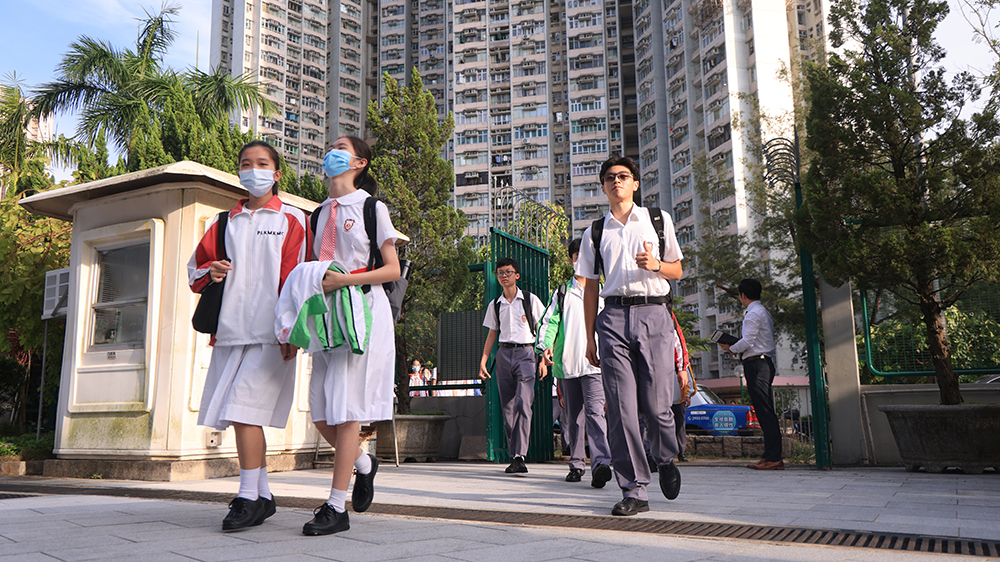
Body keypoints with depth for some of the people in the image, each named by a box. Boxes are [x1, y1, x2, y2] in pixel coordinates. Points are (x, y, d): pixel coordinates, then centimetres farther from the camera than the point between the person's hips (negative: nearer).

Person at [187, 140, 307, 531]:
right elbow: (195, 270, 23)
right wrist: (211, 272, -1)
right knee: (240, 414, 6)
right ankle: (263, 496, 18)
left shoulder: (292, 220, 5)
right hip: (230, 330, 6)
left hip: (268, 332, -5)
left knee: (244, 409, -14)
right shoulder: (224, 222, 19)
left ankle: (249, 498, -4)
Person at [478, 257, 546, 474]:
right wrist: (483, 361, 11)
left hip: (525, 353, -4)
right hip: (504, 353, 4)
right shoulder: (495, 305, 14)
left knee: (523, 405, -17)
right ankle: (513, 457, 10)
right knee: (508, 408, 3)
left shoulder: (531, 300, 4)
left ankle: (520, 456, -19)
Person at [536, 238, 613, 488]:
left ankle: (601, 463, -29)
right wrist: (545, 347, -13)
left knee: (595, 412, -19)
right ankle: (576, 464, 21)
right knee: (572, 418, 9)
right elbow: (548, 321, 5)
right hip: (566, 364, 2)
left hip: (594, 364, -2)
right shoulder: (562, 292, 14)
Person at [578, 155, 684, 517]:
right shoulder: (595, 233, 15)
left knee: (656, 405, -4)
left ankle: (665, 460, 28)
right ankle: (634, 491, 2)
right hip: (613, 316, 1)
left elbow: (678, 270, 18)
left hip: (654, 314, -1)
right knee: (620, 407, -6)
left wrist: (656, 265, -6)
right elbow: (590, 287, 16)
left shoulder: (659, 221, 14)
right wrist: (590, 337, 11)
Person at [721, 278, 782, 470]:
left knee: (765, 412, -12)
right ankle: (771, 456, 9)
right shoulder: (763, 312, 23)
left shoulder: (753, 313, -9)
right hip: (765, 362, 10)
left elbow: (747, 341, -16)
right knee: (766, 413, 8)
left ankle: (773, 458, -13)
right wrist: (738, 349, 18)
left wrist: (730, 348, 0)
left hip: (756, 364, -10)